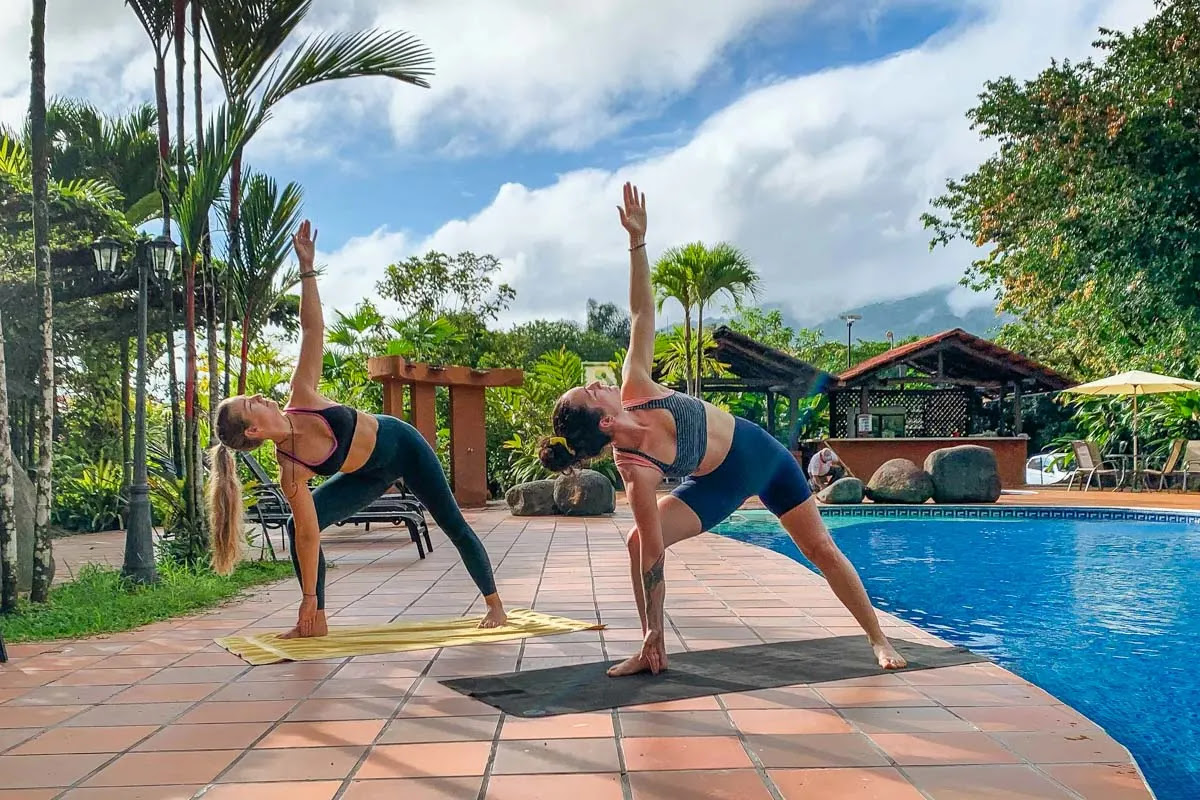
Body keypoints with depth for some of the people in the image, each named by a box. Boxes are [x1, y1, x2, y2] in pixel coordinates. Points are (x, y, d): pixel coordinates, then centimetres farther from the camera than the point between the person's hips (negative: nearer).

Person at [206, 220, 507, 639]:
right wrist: (310, 598, -22)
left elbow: (313, 329, -23)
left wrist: (307, 267, -29)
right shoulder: (291, 470, -27)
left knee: (454, 525, 5)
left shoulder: (301, 398, -26)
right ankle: (316, 621, -1)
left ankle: (495, 603, 22)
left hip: (401, 442, 1)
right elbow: (309, 535, -23)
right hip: (372, 475, 0)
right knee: (297, 525, -14)